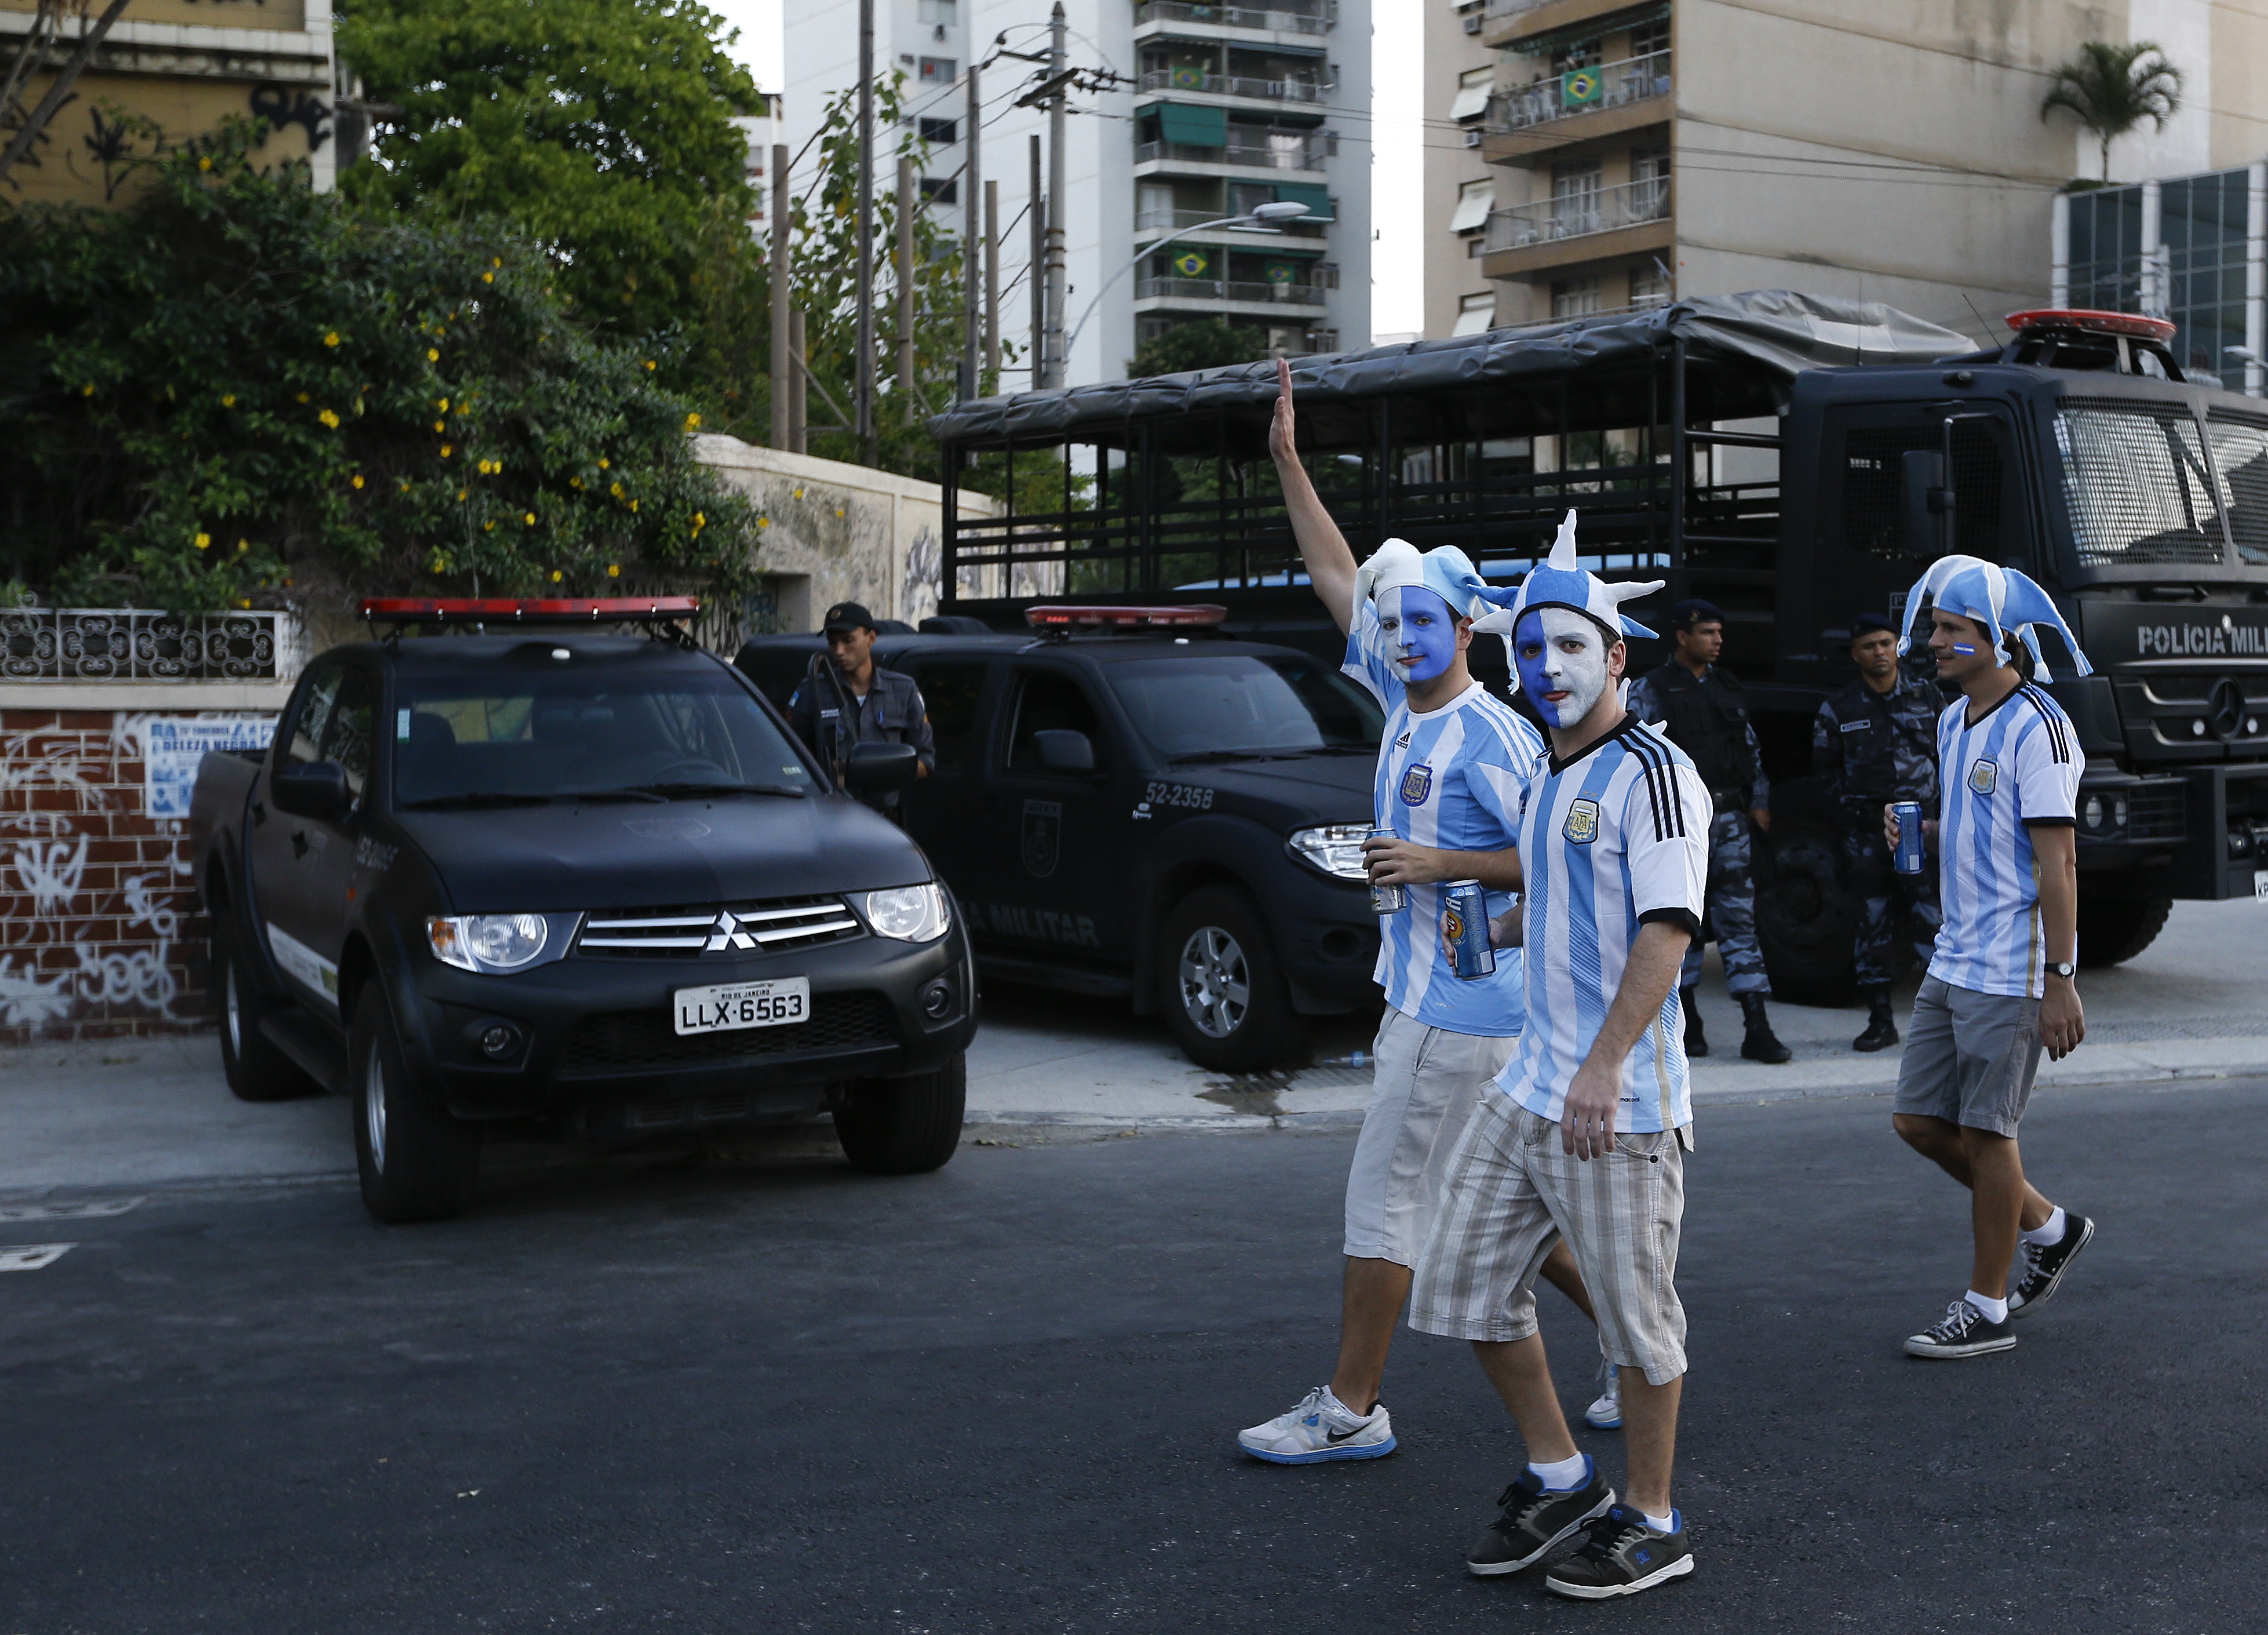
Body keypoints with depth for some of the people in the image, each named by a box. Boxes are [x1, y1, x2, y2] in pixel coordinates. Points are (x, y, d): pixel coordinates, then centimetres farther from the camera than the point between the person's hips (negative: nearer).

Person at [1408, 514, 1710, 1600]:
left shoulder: (1653, 775, -13)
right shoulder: (1539, 780, 14)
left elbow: (1666, 931, -23)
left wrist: (1604, 1067, -30)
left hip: (1619, 1103, -9)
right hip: (1526, 1086, 9)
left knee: (1634, 1311, 2)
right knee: (1465, 1284, 11)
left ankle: (1651, 1523, 19)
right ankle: (1560, 1479, 27)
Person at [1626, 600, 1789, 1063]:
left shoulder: (1727, 687, 16)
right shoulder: (1650, 690, -1)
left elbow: (1751, 747, 23)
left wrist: (1758, 799, 14)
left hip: (1729, 816, 4)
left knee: (1739, 916, -2)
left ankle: (1757, 1029, -6)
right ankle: (1686, 1023, 14)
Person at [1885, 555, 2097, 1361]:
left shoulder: (2035, 727, -15)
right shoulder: (1954, 722, 13)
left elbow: (2056, 859, -18)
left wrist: (2061, 983, -21)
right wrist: (1920, 834, 4)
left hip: (2010, 971, -9)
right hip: (1953, 961, 9)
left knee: (1986, 1131, -1)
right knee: (1919, 1119, 10)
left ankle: (1986, 1308, 12)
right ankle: (2048, 1227, 28)